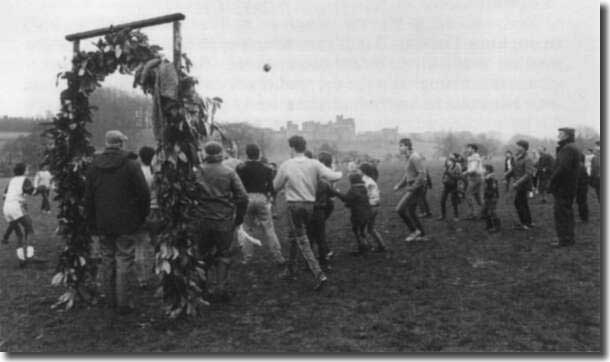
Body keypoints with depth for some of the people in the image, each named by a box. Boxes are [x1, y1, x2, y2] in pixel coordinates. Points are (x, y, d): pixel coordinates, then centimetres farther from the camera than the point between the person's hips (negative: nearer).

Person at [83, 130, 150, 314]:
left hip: (103, 224, 5)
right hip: (126, 223, -5)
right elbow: (144, 194, -11)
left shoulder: (94, 166, 6)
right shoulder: (130, 165, -10)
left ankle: (110, 299, 24)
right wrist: (142, 217, 3)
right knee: (124, 261, 1)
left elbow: (88, 197, 9)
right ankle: (124, 303, 4)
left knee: (107, 260, 15)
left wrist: (92, 223, 16)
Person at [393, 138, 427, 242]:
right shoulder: (409, 158, 14)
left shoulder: (415, 157, -16)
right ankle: (421, 235, 22)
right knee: (410, 212, 13)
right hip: (411, 187, 10)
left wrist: (413, 187, -22)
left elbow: (422, 174, -23)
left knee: (400, 209, -14)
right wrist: (399, 185, 13)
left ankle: (414, 230, -2)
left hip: (416, 188, -10)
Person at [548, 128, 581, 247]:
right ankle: (568, 237, 26)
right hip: (569, 188, 11)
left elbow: (562, 168, -25)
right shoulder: (572, 148, 17)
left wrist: (552, 182, -19)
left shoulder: (567, 149, -17)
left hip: (563, 188, -11)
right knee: (567, 212, 17)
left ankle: (564, 239, -2)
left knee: (561, 213, -6)